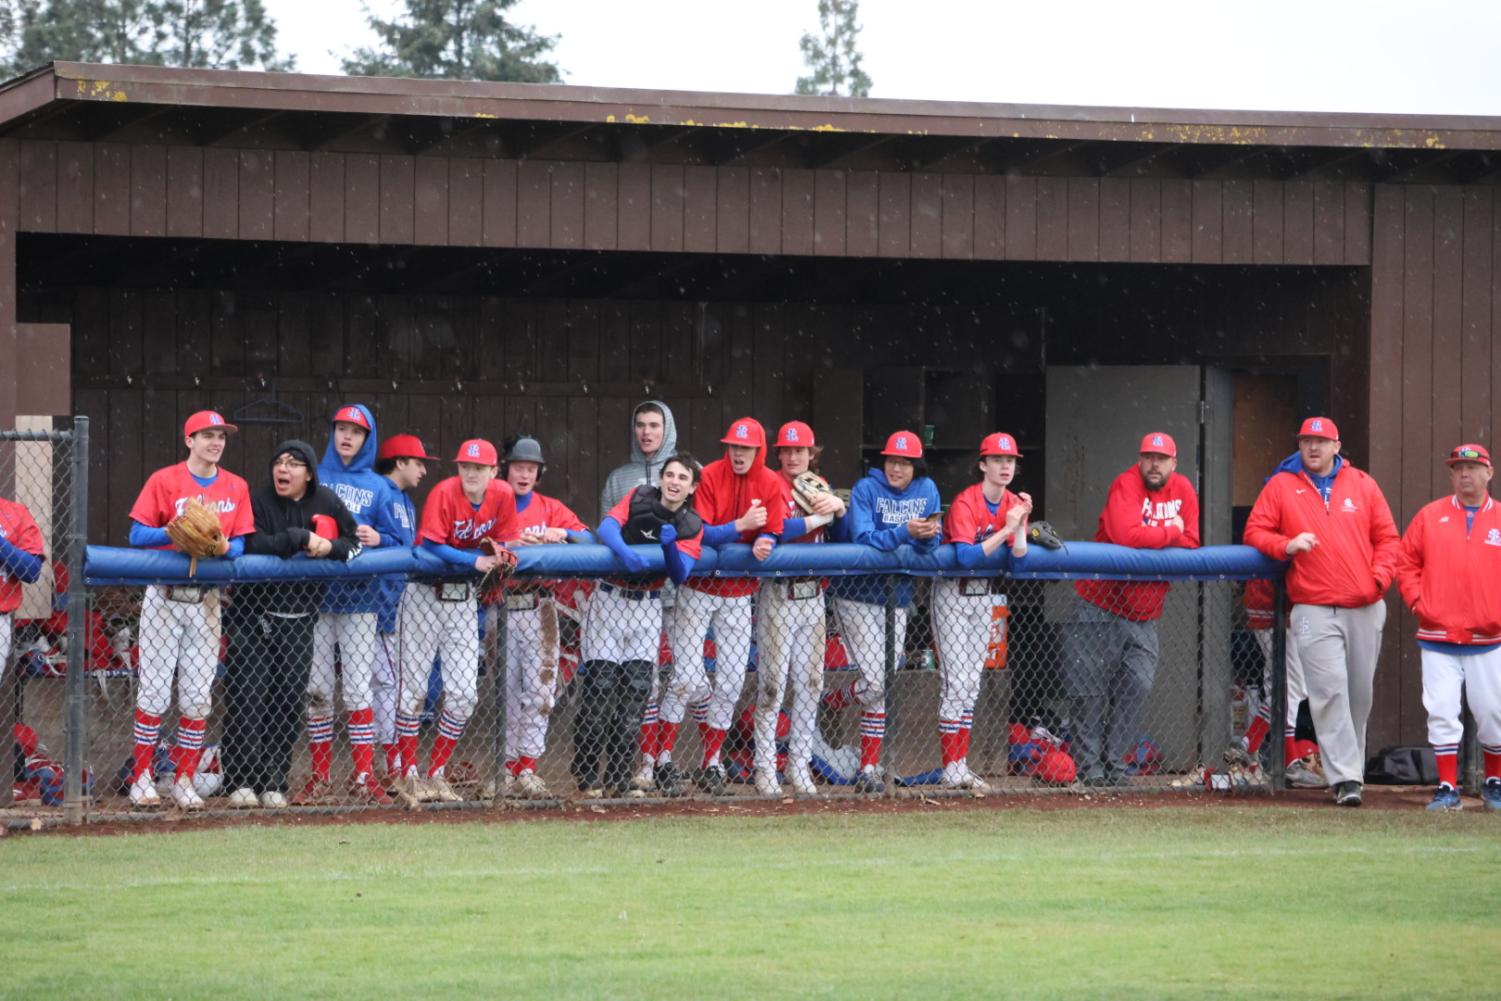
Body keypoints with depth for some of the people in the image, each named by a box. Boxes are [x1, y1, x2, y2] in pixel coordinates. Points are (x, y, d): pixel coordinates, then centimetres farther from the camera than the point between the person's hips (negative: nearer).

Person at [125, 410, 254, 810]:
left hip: (206, 600, 3)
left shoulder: (236, 487, 9)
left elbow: (241, 543, 6)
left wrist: (225, 547, -17)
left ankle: (184, 780, 10)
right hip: (164, 594, -3)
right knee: (154, 691, -5)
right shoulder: (164, 481, -1)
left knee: (198, 696, 2)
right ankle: (141, 777, 2)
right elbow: (137, 534, -5)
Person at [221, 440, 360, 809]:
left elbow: (355, 541, 10)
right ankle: (241, 781, -4)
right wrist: (300, 538, -20)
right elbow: (253, 545, -20)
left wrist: (330, 548, -10)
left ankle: (273, 782, 9)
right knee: (245, 697, -9)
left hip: (298, 619, 3)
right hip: (252, 616, -3)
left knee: (289, 700, 1)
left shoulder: (327, 503, 7)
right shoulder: (258, 502, -4)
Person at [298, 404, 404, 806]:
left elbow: (397, 543, 6)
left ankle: (363, 777, -2)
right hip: (314, 596, 1)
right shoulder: (313, 478, 11)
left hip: (359, 596, -1)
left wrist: (377, 539, -14)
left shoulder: (379, 488, 9)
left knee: (357, 689, -5)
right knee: (317, 689, 2)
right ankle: (320, 777, 8)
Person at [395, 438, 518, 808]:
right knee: (414, 688, -2)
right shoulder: (445, 493, -19)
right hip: (426, 593, -5)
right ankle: (409, 776, 5)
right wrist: (475, 560, -30)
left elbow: (503, 541, 5)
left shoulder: (502, 496, -5)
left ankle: (436, 774, 13)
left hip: (464, 597, 5)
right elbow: (431, 545, -22)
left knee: (464, 693, 1)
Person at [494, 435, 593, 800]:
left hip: (538, 608, 1)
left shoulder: (551, 509, 12)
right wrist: (510, 543, -21)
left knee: (539, 687, -6)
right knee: (505, 689, 3)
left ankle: (528, 769, -5)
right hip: (500, 607, -1)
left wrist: (562, 534, -16)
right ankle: (509, 768, 9)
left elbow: (587, 537, 3)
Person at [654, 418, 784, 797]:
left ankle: (712, 762, 18)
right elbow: (697, 534, -18)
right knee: (687, 679, -9)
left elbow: (772, 533, 0)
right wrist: (740, 526, -30)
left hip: (739, 592, 4)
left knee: (731, 683, 5)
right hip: (699, 588, -4)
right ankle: (662, 758, 2)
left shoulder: (770, 484, -1)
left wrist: (763, 545, -23)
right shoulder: (710, 476, -12)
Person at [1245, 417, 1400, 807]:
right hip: (1314, 610, -3)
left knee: (1360, 692, 8)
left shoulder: (1362, 485, 10)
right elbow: (1255, 532, 7)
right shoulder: (1281, 486, 6)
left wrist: (1380, 578, -5)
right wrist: (1287, 545, -13)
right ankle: (1344, 778, -15)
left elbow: (1387, 538, 12)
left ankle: (1351, 767, 22)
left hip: (1365, 608, 3)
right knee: (1330, 690, -13)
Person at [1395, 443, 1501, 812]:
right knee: (1441, 713, -3)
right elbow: (1406, 562, 9)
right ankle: (1448, 788, 3)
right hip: (1438, 637, 0)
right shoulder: (1430, 516, 6)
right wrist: (1417, 600, -3)